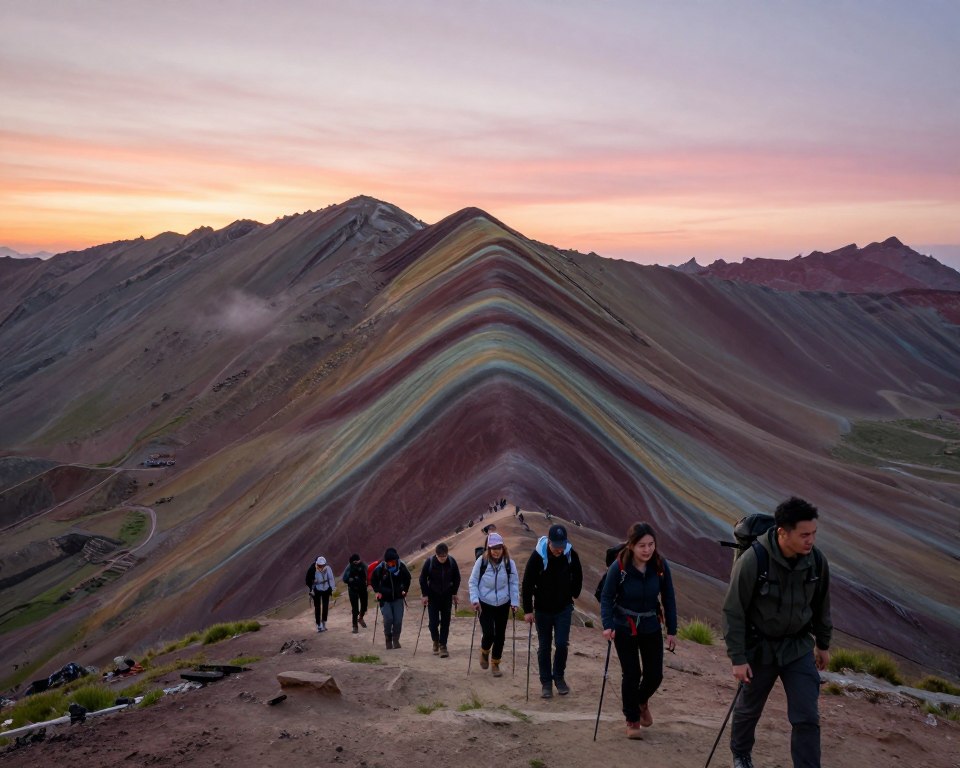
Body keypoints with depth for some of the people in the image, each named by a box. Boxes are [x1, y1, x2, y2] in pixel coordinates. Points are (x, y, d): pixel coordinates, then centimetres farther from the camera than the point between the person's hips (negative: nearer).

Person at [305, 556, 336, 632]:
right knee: (317, 608, -2)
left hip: (326, 590, 2)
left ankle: (324, 624, 21)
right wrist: (310, 590, -7)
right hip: (316, 591, -2)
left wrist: (332, 589, -2)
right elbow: (308, 581, -6)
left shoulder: (328, 568, -14)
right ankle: (319, 625, 3)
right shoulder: (312, 570, -18)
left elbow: (331, 578, -2)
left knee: (325, 607, 7)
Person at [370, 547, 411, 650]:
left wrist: (405, 590, 4)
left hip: (398, 598, 2)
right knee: (388, 619, -14)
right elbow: (373, 581, 5)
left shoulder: (401, 567, -10)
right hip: (385, 599, -1)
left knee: (398, 620, -7)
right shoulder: (380, 569, -15)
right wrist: (378, 591, -4)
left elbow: (407, 579, 11)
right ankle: (388, 639, 9)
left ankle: (396, 640, 13)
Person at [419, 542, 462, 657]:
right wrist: (425, 594, -8)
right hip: (433, 596, -1)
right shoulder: (429, 562, -14)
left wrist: (454, 593, 3)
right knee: (433, 621, -3)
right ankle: (435, 641, 22)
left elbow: (457, 578, 5)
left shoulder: (452, 562, -9)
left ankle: (443, 646, 5)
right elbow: (422, 579, -4)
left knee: (445, 622, -1)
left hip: (447, 596, 1)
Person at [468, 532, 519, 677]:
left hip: (503, 605, 2)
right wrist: (475, 599, -13)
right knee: (489, 634, -11)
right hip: (485, 604, -2)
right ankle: (484, 653, 23)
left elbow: (514, 584, 1)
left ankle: (495, 664, 26)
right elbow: (473, 582, -3)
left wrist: (514, 602, -6)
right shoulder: (481, 561, -10)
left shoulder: (509, 563, -6)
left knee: (500, 636, 7)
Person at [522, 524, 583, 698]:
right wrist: (528, 610, -11)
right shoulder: (537, 556, -21)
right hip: (542, 609, -1)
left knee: (562, 644, -4)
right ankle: (546, 683, 19)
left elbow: (577, 577, 7)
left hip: (564, 608, 1)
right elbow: (527, 583, -13)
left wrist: (572, 595, 8)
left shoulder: (571, 554, -14)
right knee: (544, 646, 6)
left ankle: (559, 677, 18)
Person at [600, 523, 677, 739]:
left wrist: (672, 630, 0)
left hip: (651, 628, 3)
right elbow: (606, 597, -13)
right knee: (631, 674, -2)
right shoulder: (619, 567, -19)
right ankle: (632, 720, 19)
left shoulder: (660, 565, -12)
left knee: (655, 674, 5)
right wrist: (607, 625, -26)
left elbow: (668, 598, -2)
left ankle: (642, 701, 39)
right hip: (625, 628, -3)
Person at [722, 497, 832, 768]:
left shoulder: (816, 560, -12)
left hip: (798, 647, 3)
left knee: (806, 718, -3)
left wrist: (823, 644, 15)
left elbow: (821, 605, 6)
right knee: (749, 709, 18)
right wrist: (738, 658, -17)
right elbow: (733, 611, -18)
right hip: (759, 647, -2)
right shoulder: (752, 561, -26)